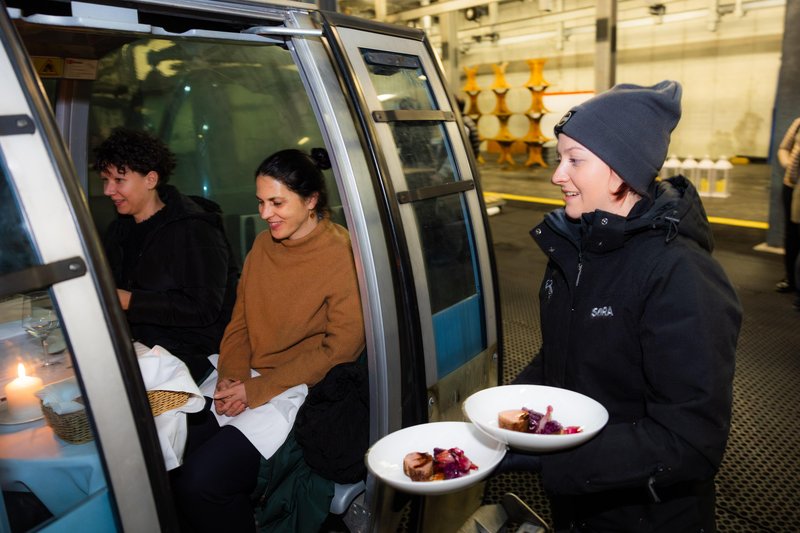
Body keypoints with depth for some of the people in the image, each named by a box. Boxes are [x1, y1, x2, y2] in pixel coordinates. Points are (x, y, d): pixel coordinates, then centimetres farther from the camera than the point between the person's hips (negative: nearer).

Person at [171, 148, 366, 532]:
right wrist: (231, 374, -5)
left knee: (200, 483, -17)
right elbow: (241, 319, 13)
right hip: (245, 385, 6)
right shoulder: (263, 245, 8)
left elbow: (340, 348, -16)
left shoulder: (342, 255, -13)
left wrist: (257, 389, -15)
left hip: (302, 392, -6)